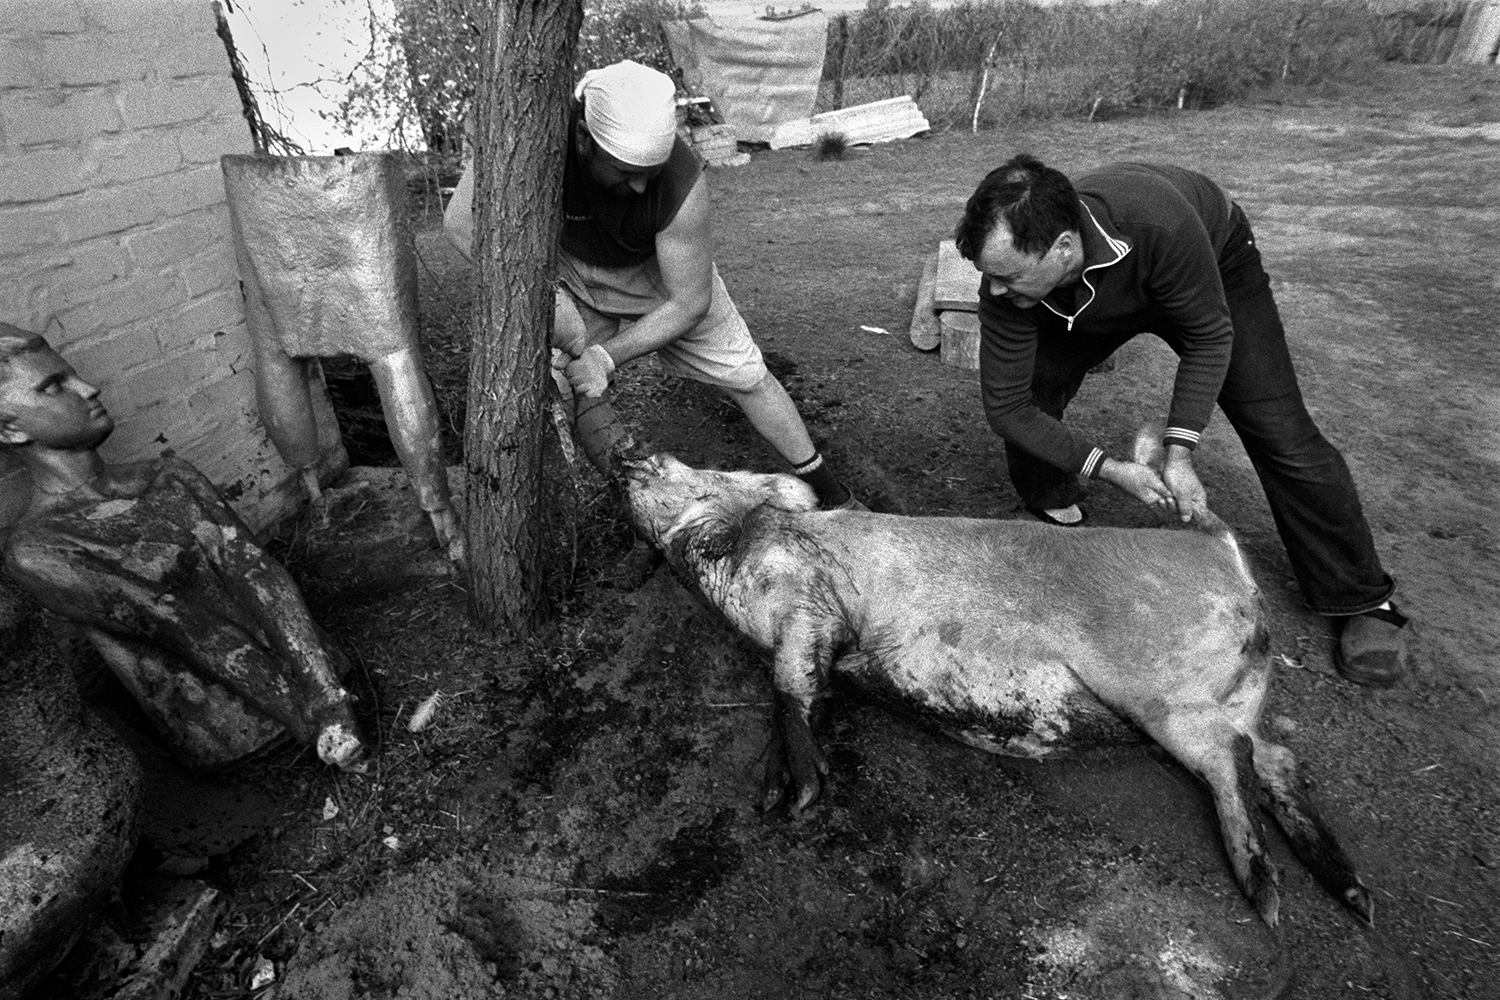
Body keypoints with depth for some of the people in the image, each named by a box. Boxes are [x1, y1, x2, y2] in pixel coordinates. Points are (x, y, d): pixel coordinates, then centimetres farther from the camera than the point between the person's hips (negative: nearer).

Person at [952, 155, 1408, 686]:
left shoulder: (1159, 224, -44)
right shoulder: (1003, 286, -35)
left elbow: (1209, 336, -28)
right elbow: (1005, 407, -27)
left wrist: (1178, 452, -33)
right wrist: (1109, 468, -32)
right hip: (1093, 300, 3)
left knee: (1280, 432, -12)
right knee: (1028, 390, -16)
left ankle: (1363, 601, 6)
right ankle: (1055, 515, 13)